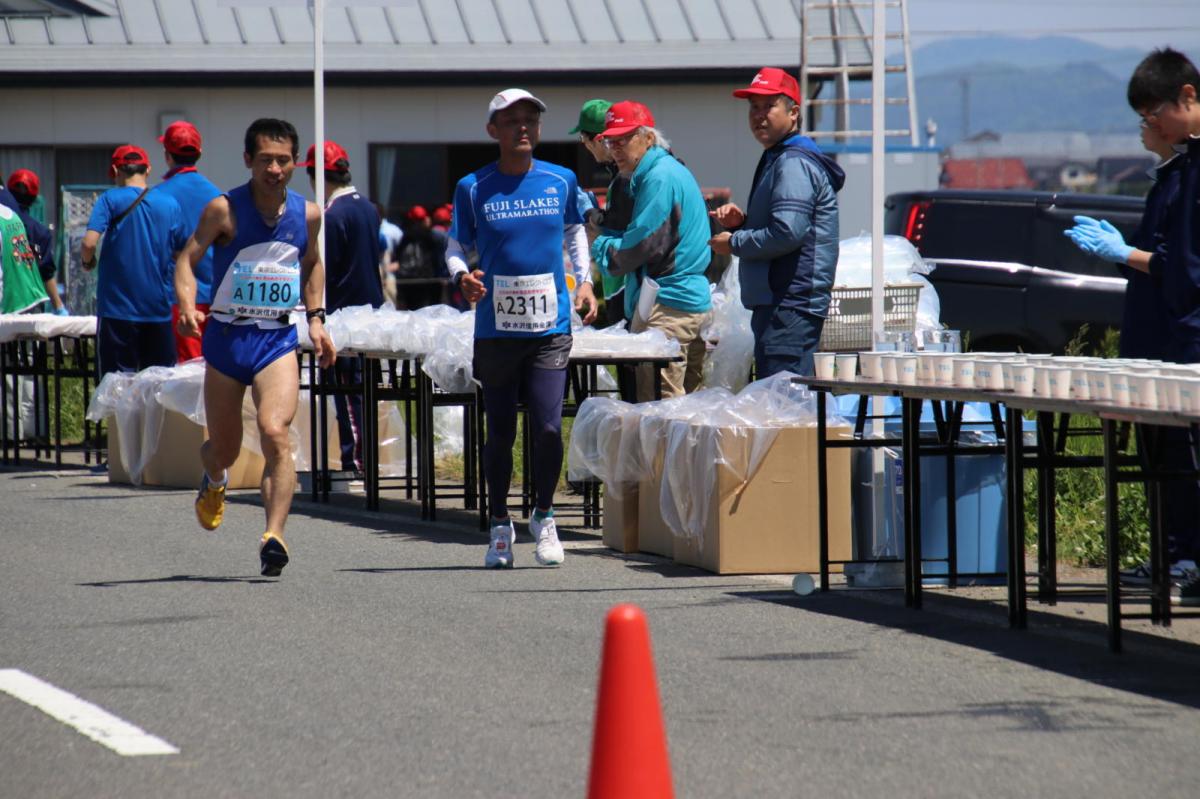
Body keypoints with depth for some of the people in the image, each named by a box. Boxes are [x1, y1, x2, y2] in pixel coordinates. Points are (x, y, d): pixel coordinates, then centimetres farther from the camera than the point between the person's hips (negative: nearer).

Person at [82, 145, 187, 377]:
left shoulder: (110, 200, -5)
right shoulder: (169, 203, 5)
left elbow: (89, 243, -17)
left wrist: (87, 261, 4)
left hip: (117, 308, -3)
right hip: (159, 310, 3)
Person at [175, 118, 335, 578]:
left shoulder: (308, 215, 2)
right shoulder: (224, 210, -8)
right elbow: (188, 259, -8)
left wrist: (315, 319, 12)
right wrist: (187, 307, -25)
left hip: (278, 339, 1)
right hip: (226, 337, -1)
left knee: (275, 432, -23)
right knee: (224, 449, 12)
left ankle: (274, 537, -28)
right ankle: (214, 480, 50)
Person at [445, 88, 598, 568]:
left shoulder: (561, 181, 5)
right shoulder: (473, 188, 0)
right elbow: (456, 246, 6)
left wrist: (584, 281, 11)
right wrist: (461, 276, -15)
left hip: (550, 327, 1)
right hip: (496, 328, -1)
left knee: (547, 428, -8)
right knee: (500, 433, 6)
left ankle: (543, 518, 13)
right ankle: (500, 527, 21)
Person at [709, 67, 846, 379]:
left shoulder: (794, 163, -13)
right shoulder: (776, 159, 22)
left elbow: (787, 233, -23)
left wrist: (734, 243, -9)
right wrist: (741, 221, 9)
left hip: (789, 305, -11)